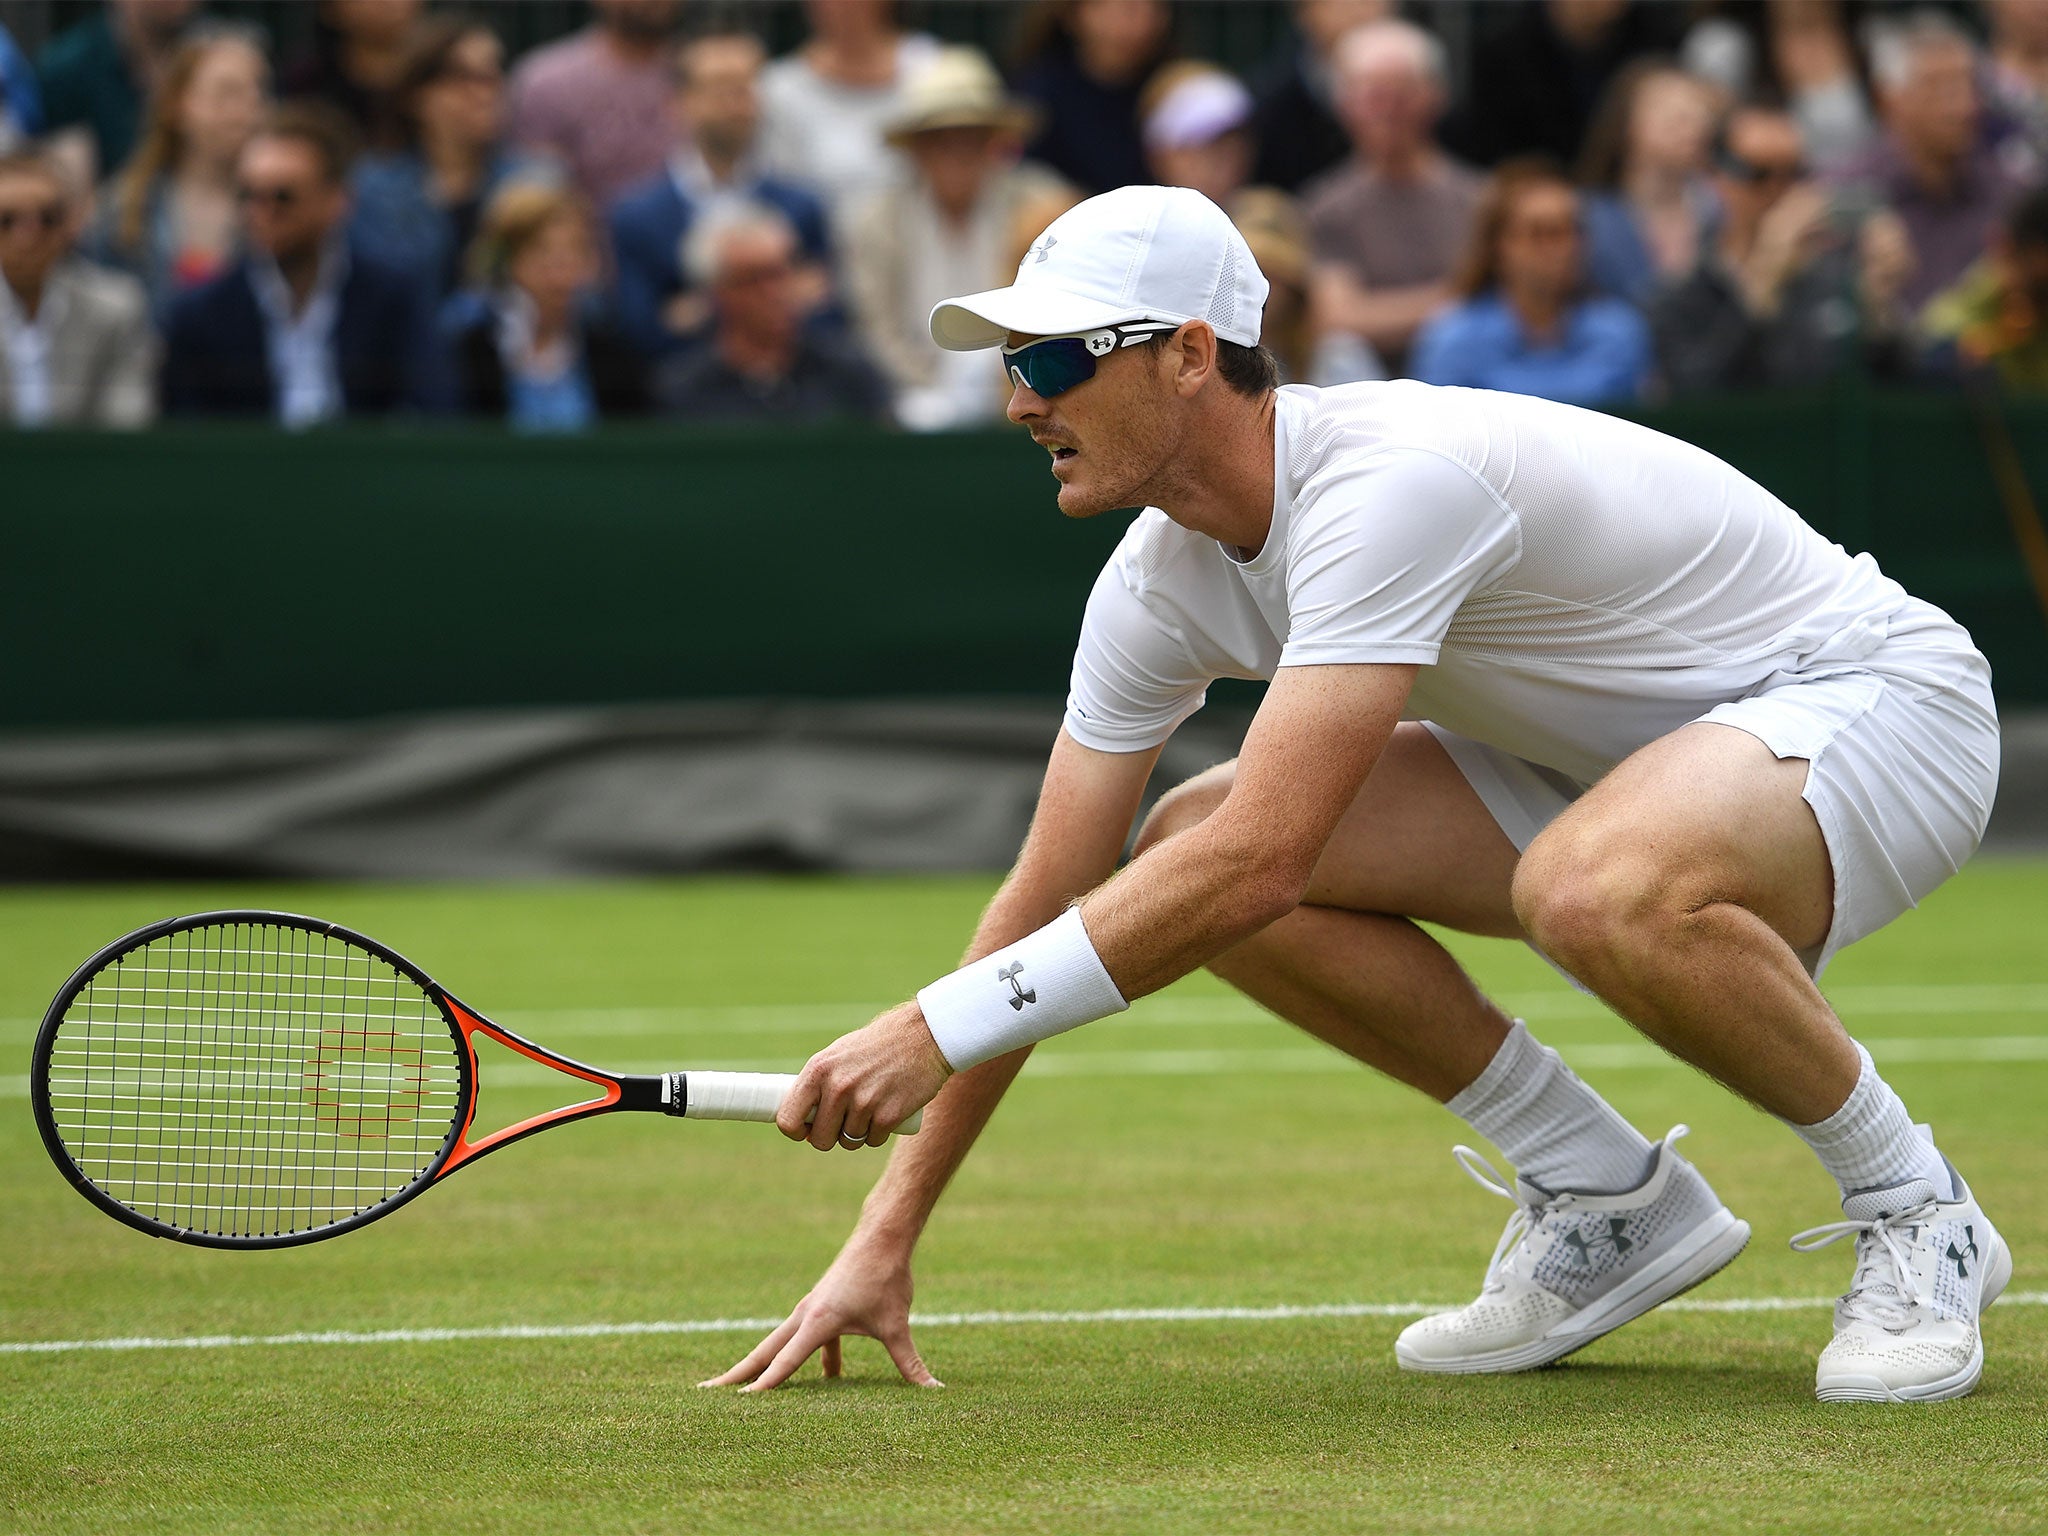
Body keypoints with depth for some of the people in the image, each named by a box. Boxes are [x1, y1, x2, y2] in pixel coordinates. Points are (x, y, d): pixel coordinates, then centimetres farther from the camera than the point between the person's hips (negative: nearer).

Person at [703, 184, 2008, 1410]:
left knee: (1597, 886, -42)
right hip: (1610, 755, 9)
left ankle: (1914, 1210, -13)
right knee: (1187, 852, -7)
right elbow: (1043, 904, 0)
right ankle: (1610, 1200, 6)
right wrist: (887, 1239, -5)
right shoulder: (1163, 584, -5)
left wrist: (935, 1031, -37)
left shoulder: (1393, 483, -32)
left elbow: (1259, 864, -39)